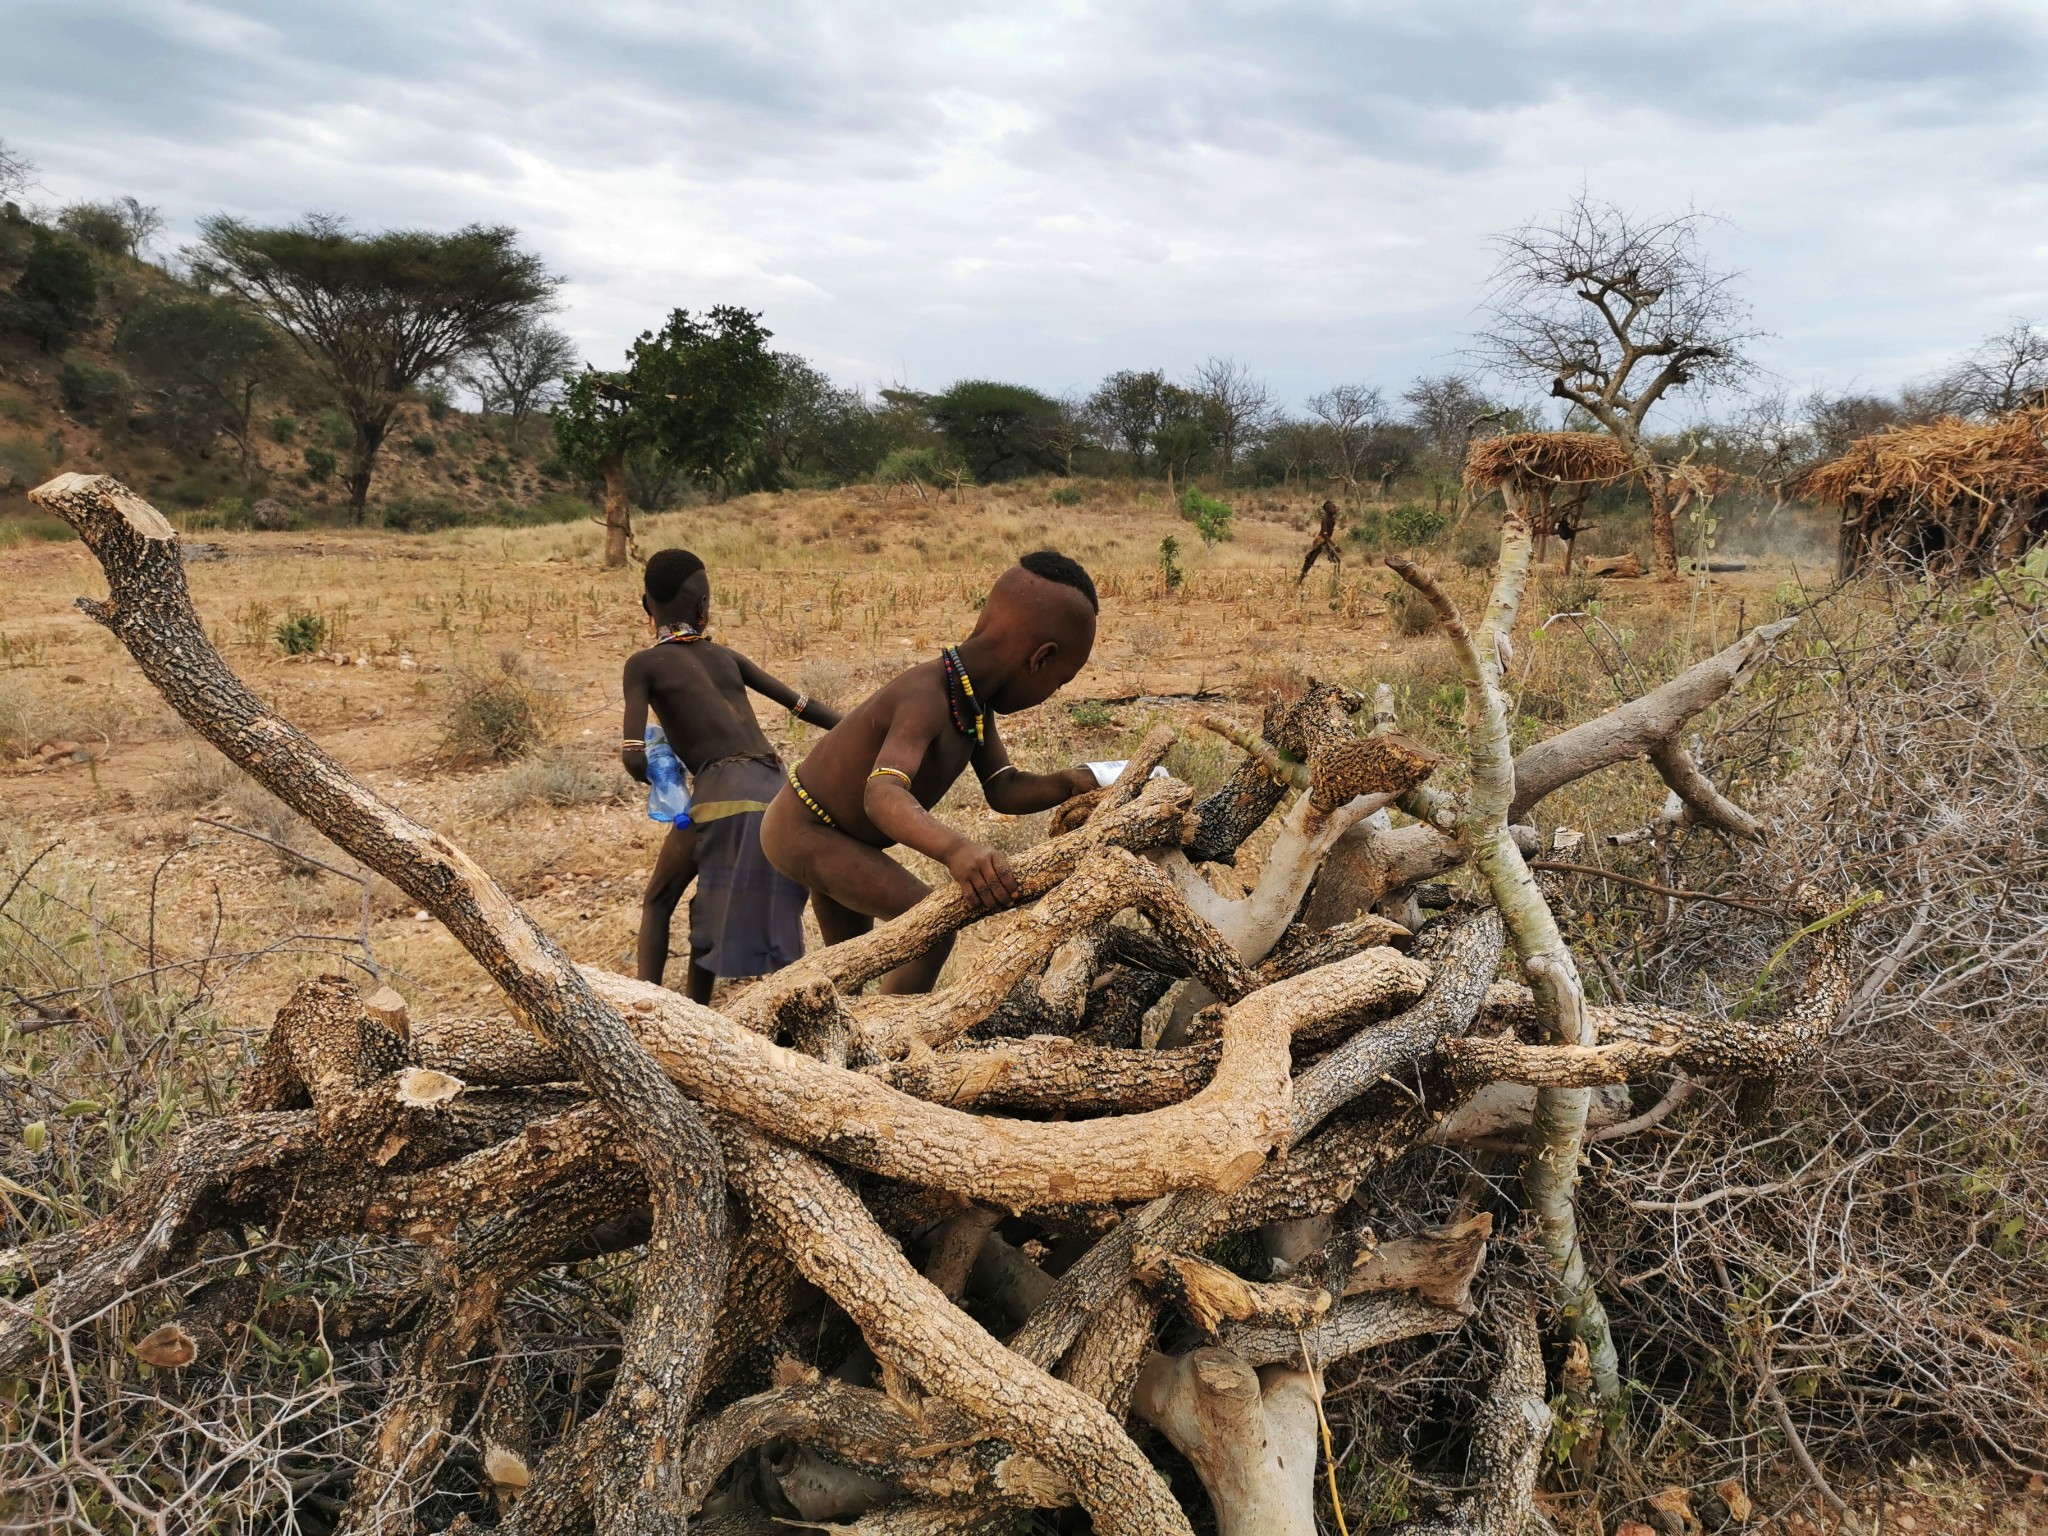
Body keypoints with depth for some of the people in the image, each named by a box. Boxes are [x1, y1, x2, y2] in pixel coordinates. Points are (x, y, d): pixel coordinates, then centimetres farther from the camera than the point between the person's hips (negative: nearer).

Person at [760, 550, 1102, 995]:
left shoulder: (975, 699, -5)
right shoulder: (926, 700, -35)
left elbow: (1003, 790, -3)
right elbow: (884, 794, -50)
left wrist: (1070, 783, -20)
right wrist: (955, 849, -67)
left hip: (822, 831, 10)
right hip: (803, 831, -10)